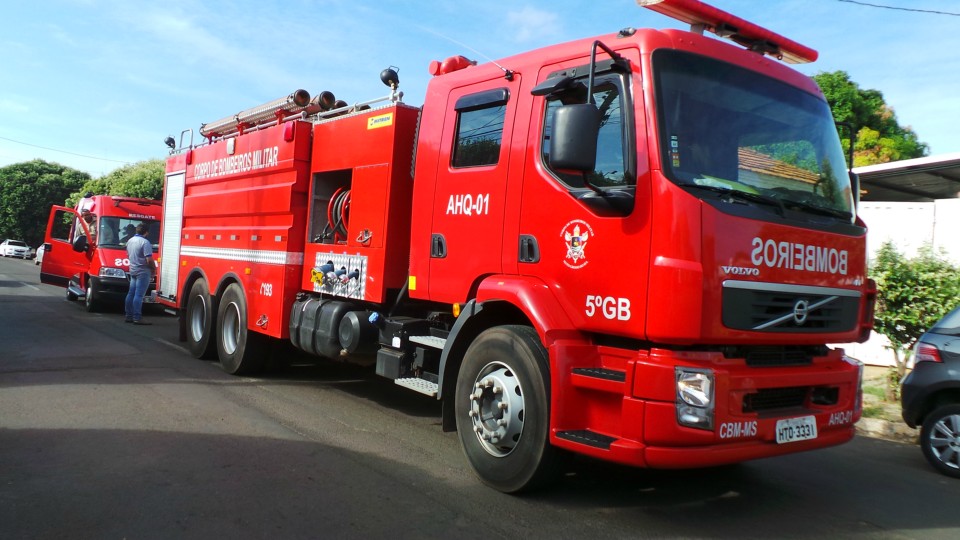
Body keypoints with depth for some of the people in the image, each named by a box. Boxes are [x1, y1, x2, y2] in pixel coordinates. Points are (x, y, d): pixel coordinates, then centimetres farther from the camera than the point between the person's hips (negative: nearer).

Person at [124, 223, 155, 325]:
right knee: (139, 295, -8)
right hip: (143, 272, -8)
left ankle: (128, 316, 19)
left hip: (133, 270, 8)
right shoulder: (145, 242, -17)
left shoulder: (130, 241, 10)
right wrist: (154, 269, -5)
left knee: (131, 293, 13)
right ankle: (137, 318, -8)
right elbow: (149, 260, -21)